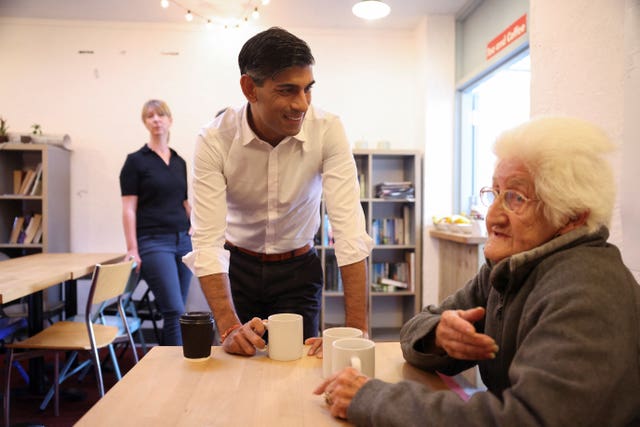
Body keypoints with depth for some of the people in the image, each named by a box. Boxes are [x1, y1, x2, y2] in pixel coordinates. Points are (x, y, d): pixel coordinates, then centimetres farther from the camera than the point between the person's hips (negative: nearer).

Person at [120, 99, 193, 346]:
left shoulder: (180, 162, 13)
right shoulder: (136, 161, -2)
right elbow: (129, 209, -6)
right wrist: (132, 249, -12)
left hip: (182, 241, 6)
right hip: (153, 242, -5)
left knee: (174, 310, 9)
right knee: (174, 310, -11)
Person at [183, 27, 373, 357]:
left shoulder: (328, 131, -21)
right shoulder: (214, 140, -21)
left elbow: (350, 230, -26)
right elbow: (206, 241, -24)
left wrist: (356, 330, -31)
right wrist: (229, 327, -35)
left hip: (299, 268, 0)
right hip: (239, 266, 0)